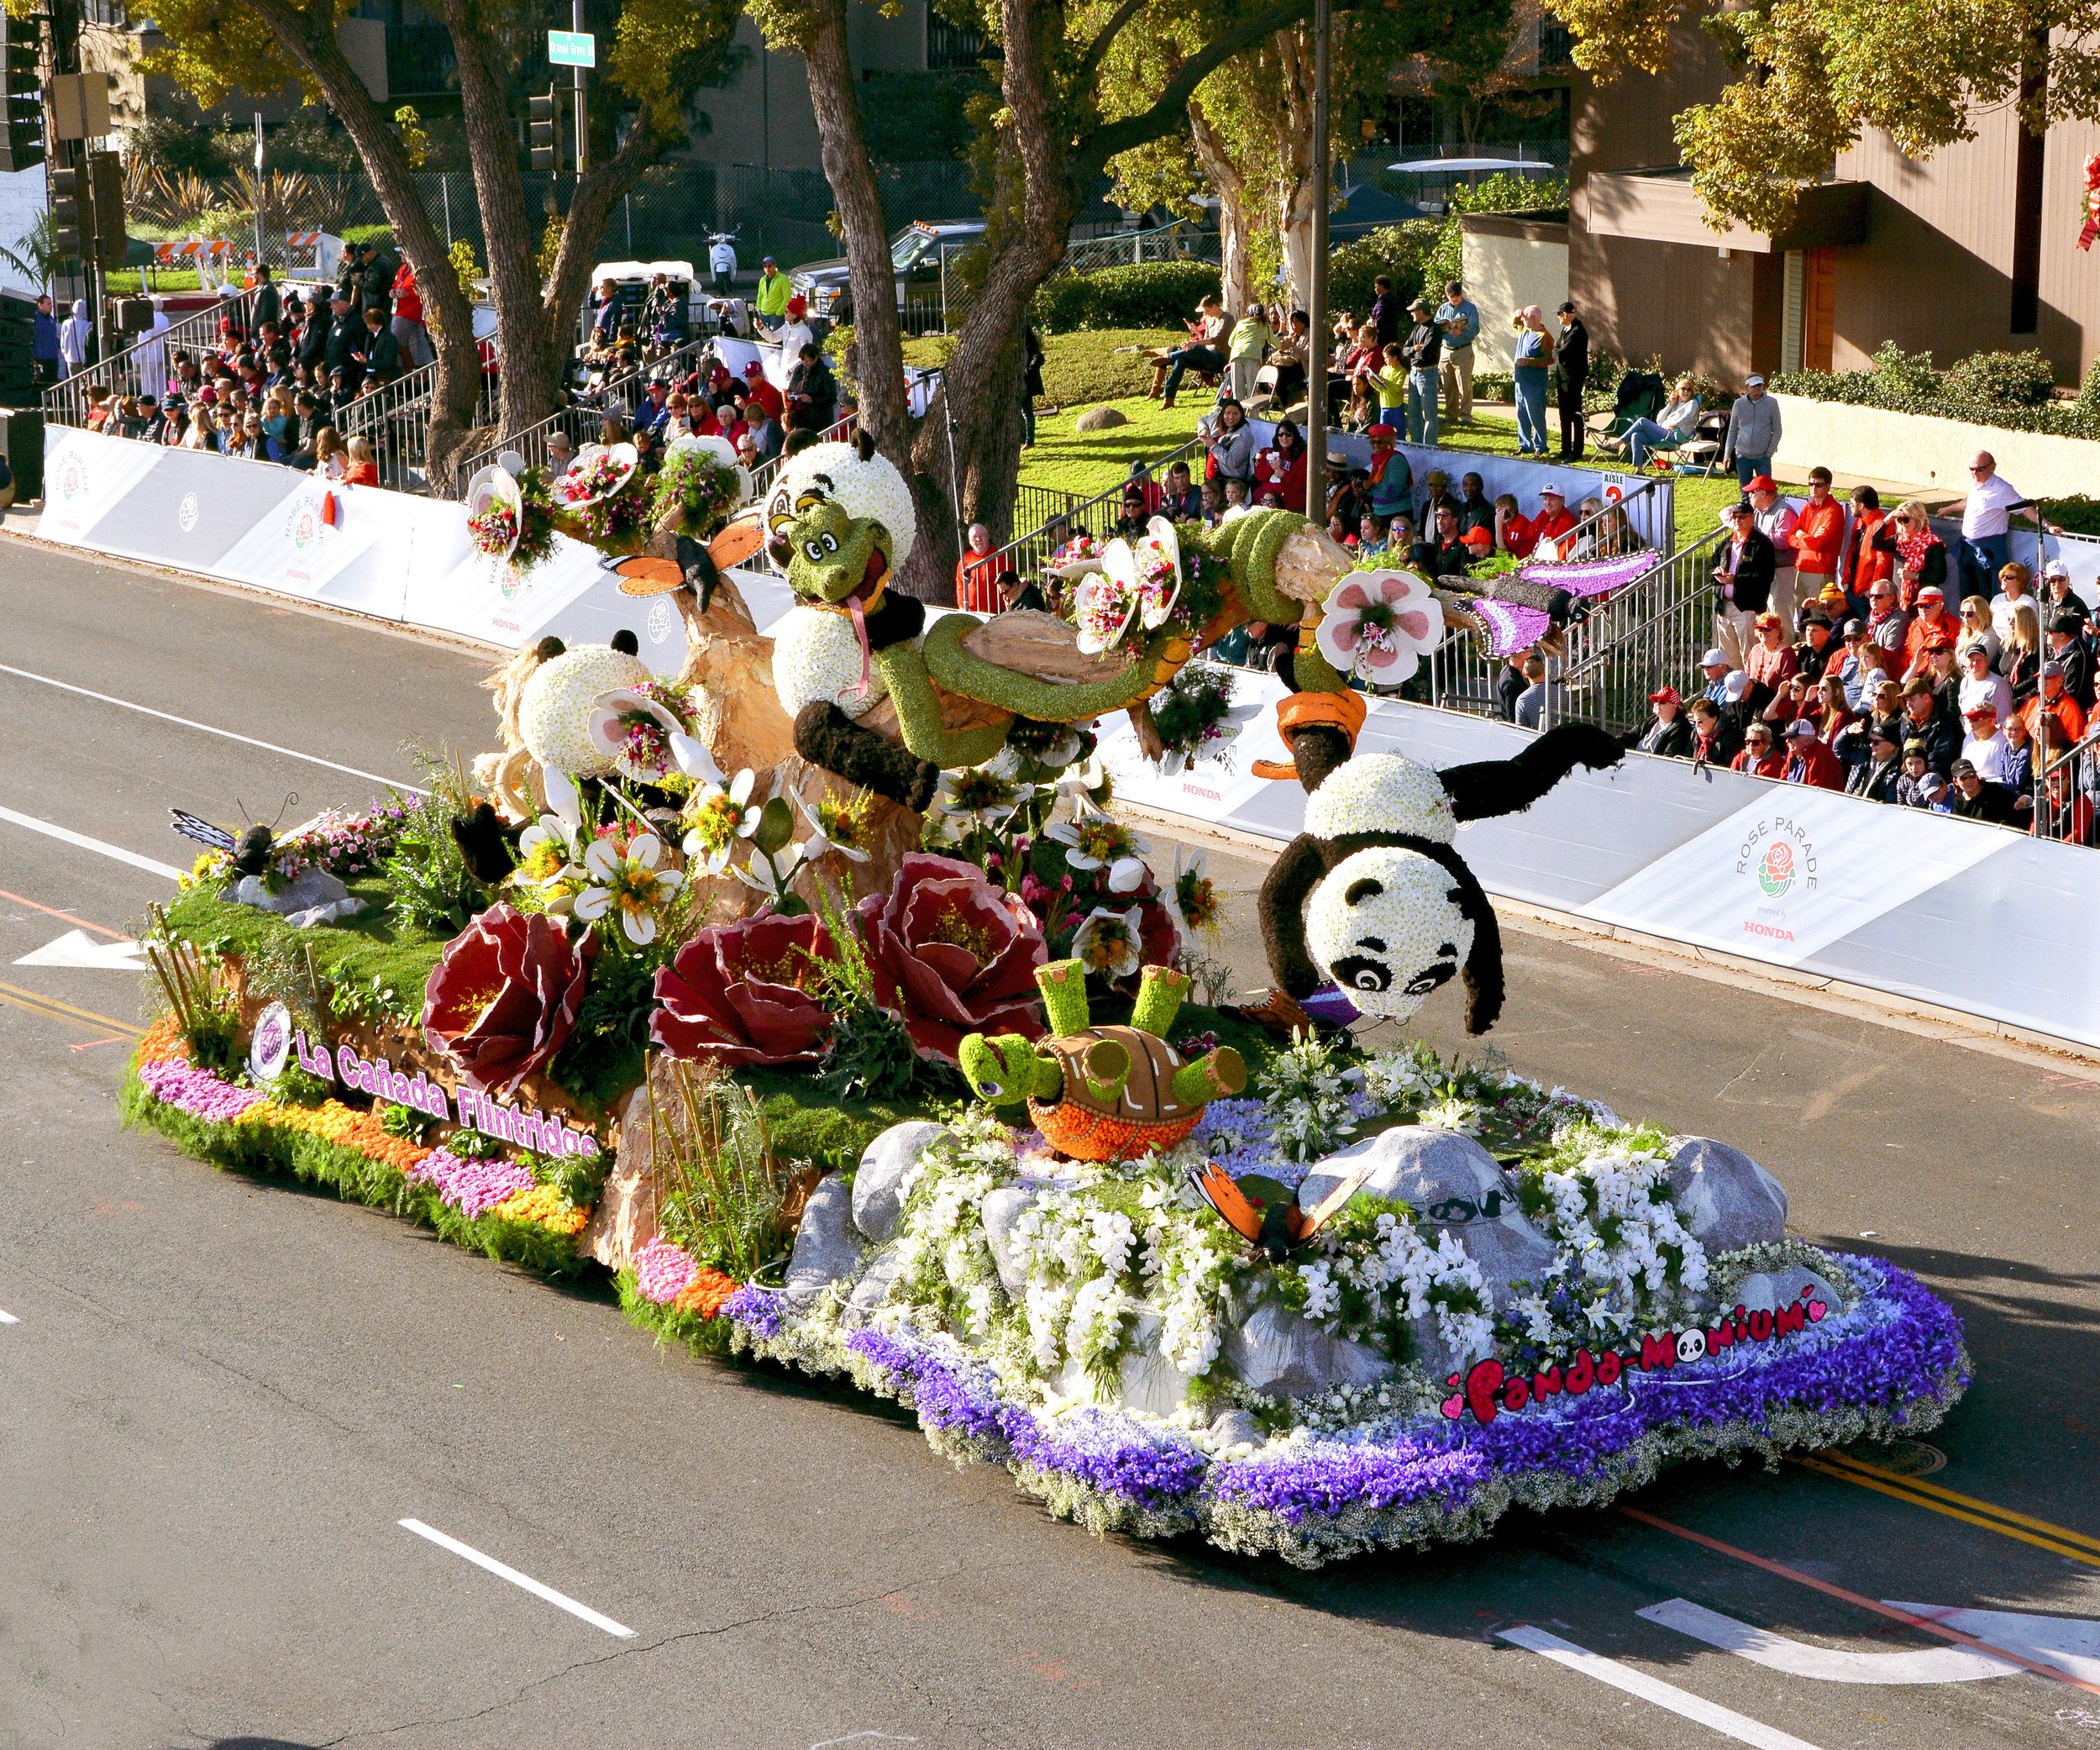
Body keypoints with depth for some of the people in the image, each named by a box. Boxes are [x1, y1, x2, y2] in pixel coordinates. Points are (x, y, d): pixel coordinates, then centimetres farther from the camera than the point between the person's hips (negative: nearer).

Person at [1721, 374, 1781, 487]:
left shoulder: (1771, 403, -3)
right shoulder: (1739, 404, 2)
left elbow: (1777, 431, 2)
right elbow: (1732, 431, 10)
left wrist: (1770, 452, -6)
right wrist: (1727, 454, 5)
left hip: (1763, 457, -2)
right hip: (1743, 456, 2)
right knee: (1746, 492, 7)